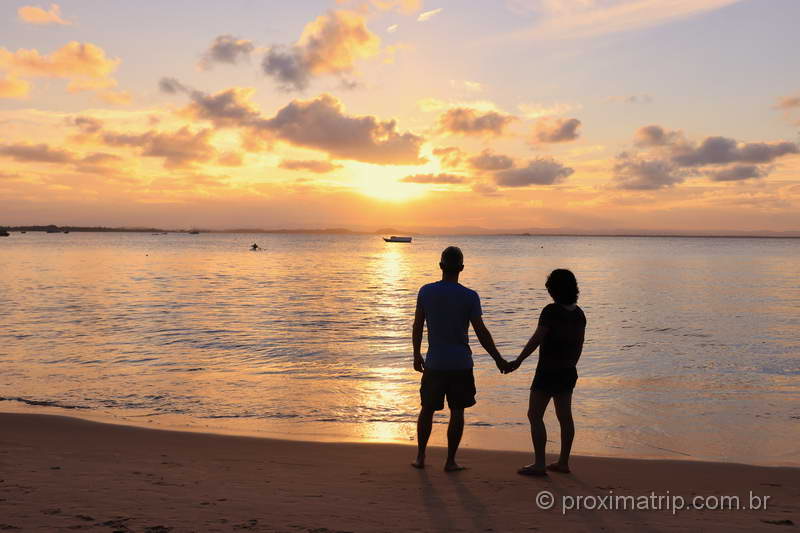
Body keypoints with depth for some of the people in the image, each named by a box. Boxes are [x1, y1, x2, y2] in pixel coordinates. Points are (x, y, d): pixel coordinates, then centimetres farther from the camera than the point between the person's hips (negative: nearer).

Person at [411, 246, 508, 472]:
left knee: (427, 409, 14)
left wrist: (417, 355, 15)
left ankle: (420, 457, 19)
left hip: (434, 362, 2)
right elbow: (481, 333, -7)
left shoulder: (426, 292, -3)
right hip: (460, 364, -2)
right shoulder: (470, 297, -9)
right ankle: (450, 461, 13)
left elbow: (417, 327, 3)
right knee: (457, 411, 8)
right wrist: (498, 359, 3)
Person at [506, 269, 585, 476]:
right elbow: (579, 345, 14)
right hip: (567, 371, 8)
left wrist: (518, 361, -16)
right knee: (565, 416, 13)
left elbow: (536, 339, -21)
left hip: (548, 371, -8)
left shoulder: (551, 311, -17)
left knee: (535, 415, -1)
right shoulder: (578, 313, 6)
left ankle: (539, 464, -2)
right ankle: (563, 462, 22)